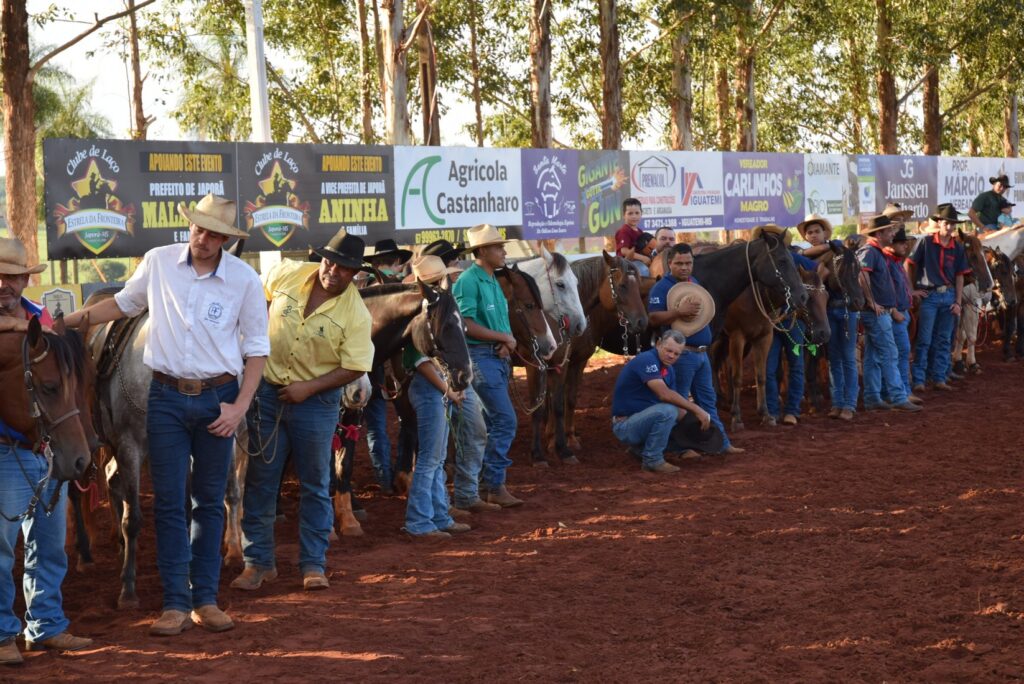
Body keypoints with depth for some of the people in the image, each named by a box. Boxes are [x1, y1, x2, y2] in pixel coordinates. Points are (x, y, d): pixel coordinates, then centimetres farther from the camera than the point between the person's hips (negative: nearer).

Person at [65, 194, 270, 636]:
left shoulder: (245, 280, -6)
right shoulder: (159, 262, -2)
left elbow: (257, 348, 0)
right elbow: (124, 304, 15)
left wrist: (240, 406, -8)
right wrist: (67, 321, 9)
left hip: (217, 399, 0)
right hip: (167, 396, 1)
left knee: (210, 501, 8)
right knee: (168, 502, 0)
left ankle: (205, 599, 17)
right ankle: (175, 604, 7)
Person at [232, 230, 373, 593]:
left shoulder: (356, 314, -14)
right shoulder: (288, 274, -7)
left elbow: (353, 368, -14)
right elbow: (256, 300, 13)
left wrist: (308, 388, -20)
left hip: (315, 400, -2)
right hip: (267, 391, 2)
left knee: (315, 485, 5)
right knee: (259, 480, 7)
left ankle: (313, 565, 14)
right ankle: (258, 562, 16)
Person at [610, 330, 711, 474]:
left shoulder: (668, 368, 10)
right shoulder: (647, 360, -20)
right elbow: (664, 394, -30)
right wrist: (696, 409, -24)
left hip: (643, 419, 10)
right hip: (624, 425, -10)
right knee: (667, 411, -31)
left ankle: (642, 448, 14)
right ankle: (652, 460, -15)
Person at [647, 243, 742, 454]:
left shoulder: (694, 282, 13)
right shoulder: (661, 288, -12)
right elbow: (653, 319, -22)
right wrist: (679, 312, -33)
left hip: (701, 352, 9)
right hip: (682, 354, -9)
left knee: (708, 399, 14)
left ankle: (722, 443, 21)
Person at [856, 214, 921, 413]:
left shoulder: (877, 252, 18)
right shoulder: (869, 251, -14)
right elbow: (862, 273, -31)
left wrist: (890, 305, 18)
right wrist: (871, 302, -26)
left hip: (881, 312, 10)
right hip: (877, 312, -10)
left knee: (873, 357, 10)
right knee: (889, 355, -9)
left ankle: (872, 399, 13)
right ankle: (899, 398, -8)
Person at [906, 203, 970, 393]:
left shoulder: (958, 248, 6)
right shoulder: (925, 242, -5)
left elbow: (960, 276, 7)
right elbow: (908, 265, -1)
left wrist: (958, 302, 1)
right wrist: (912, 289, -4)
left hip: (949, 296, 4)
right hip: (929, 296, -4)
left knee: (944, 340, 8)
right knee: (924, 340, -2)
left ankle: (939, 378, 16)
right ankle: (918, 380, 1)